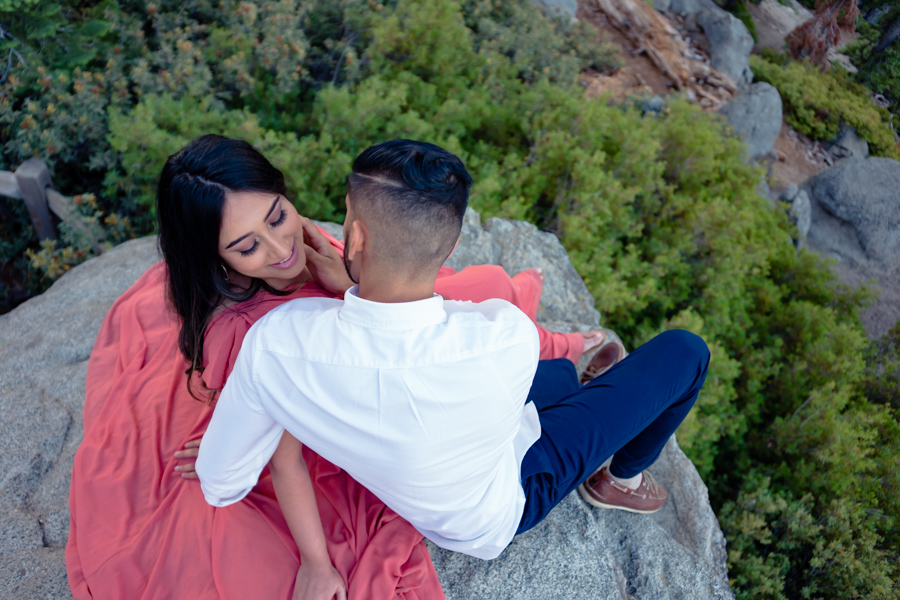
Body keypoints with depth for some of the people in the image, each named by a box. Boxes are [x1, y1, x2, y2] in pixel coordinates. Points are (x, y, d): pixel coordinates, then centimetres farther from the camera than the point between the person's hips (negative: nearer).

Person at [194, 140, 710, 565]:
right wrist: (355, 284, -18)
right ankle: (623, 480, 31)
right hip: (498, 513, -4)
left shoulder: (273, 345, -34)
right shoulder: (508, 339, -42)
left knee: (561, 373, 27)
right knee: (684, 352, 7)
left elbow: (220, 487, -16)